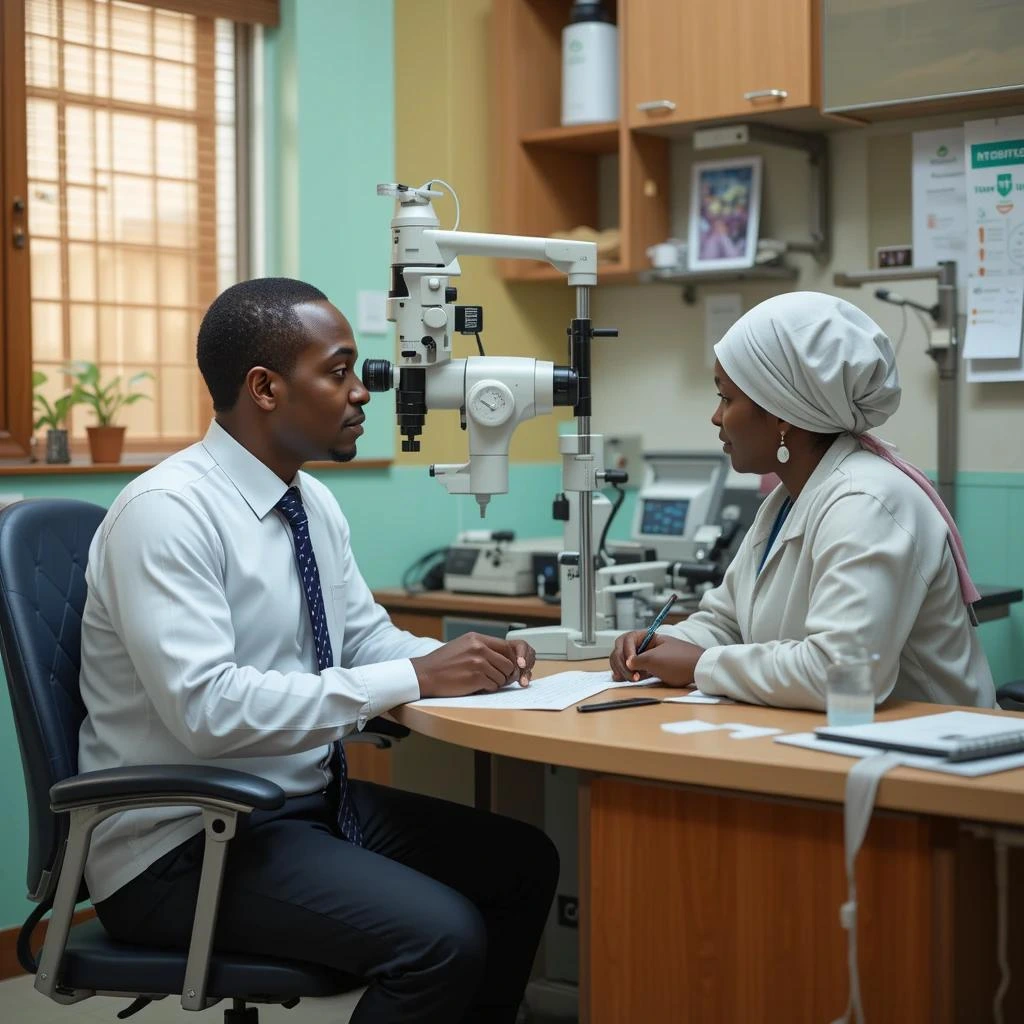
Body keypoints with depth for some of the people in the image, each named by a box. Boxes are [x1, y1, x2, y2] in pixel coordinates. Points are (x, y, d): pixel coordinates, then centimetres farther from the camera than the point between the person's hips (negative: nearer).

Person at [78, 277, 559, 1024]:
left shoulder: (315, 502, 6)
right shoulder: (166, 512, -20)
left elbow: (367, 636, 15)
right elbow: (207, 708, -30)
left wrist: (457, 664, -7)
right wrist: (413, 679, -27)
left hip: (311, 800, 9)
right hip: (190, 839, -9)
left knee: (523, 864, 3)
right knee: (441, 937, -24)